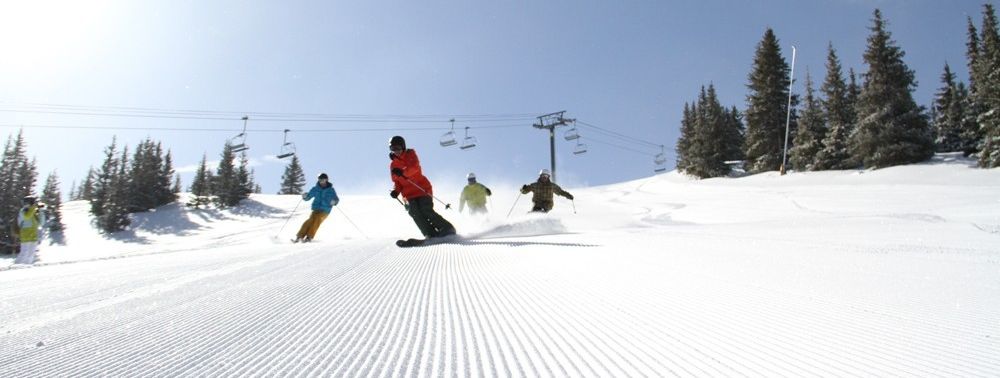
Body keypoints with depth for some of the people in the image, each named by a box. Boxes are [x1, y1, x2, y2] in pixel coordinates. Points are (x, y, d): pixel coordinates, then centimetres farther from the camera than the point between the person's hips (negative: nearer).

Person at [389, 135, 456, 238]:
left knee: (426, 212, -18)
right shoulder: (393, 165, 15)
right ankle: (431, 235, -18)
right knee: (415, 214, -18)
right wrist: (396, 190, -5)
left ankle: (448, 229, -10)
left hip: (422, 188, -4)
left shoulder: (410, 154, 3)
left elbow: (415, 167, -17)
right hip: (409, 194, 4)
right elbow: (396, 181, 18)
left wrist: (402, 172, -36)